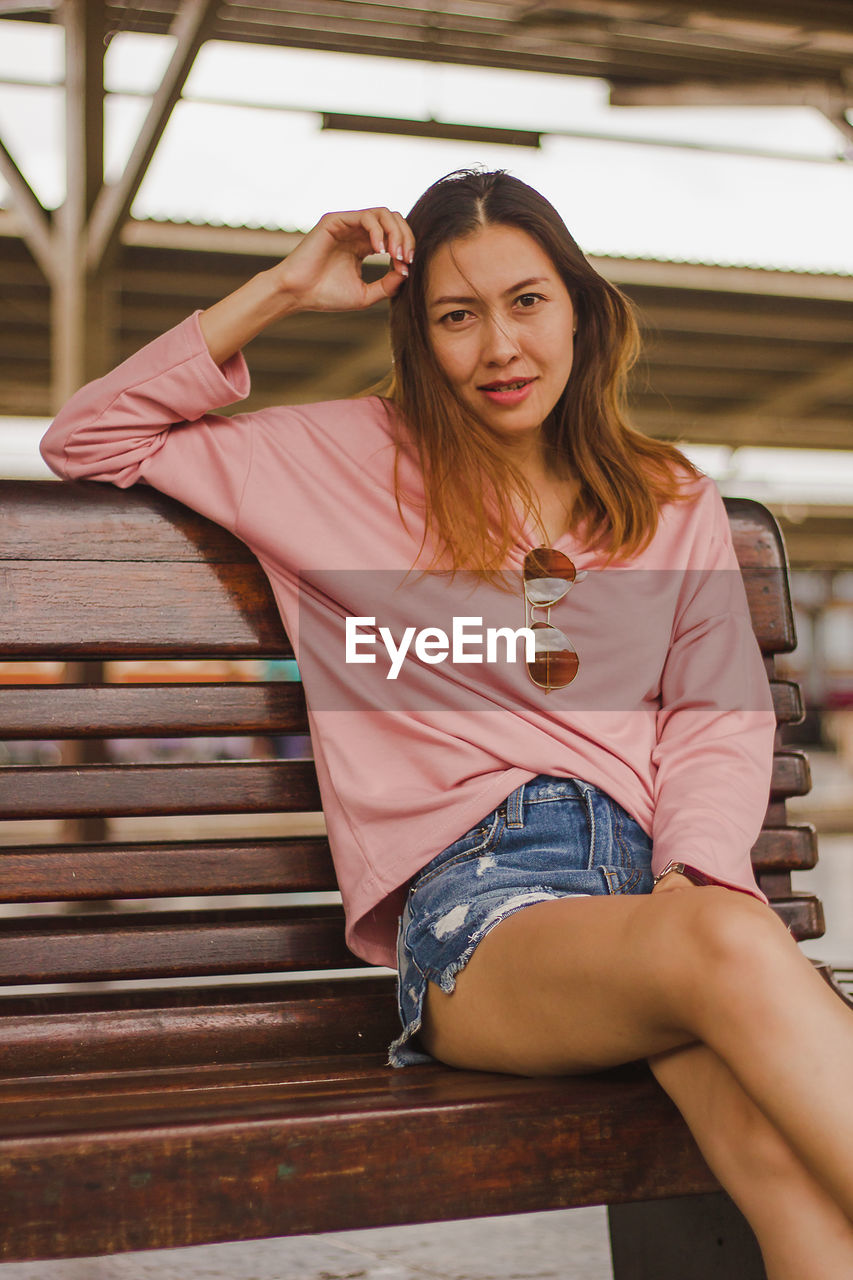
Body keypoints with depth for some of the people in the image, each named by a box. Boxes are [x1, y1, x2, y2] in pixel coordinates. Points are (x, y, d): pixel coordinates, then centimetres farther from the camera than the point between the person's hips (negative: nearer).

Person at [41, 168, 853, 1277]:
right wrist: (282, 292, 11)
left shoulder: (672, 501, 22)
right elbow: (89, 441, 15)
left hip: (652, 867, 3)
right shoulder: (353, 459, 15)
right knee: (733, 952, -36)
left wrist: (696, 873, -7)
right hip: (470, 893, -3)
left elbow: (720, 710, 14)